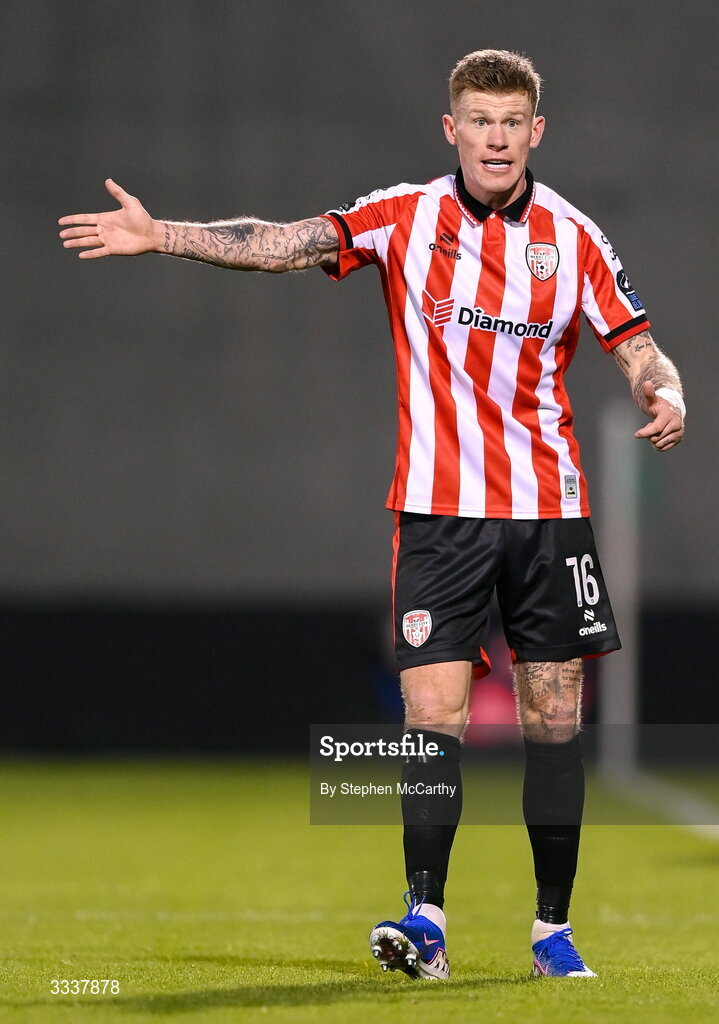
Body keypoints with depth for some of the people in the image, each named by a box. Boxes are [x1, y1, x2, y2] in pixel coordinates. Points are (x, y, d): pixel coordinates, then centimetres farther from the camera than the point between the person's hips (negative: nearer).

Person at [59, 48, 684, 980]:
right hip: (438, 509, -1)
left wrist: (664, 396, -17)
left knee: (554, 719, 3)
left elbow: (638, 351, 6)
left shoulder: (573, 238, 3)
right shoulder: (404, 218, 0)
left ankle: (552, 930, 10)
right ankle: (425, 920, -7)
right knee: (432, 714, -9)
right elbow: (280, 244, -10)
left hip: (549, 509, 1)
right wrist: (158, 234, -21)